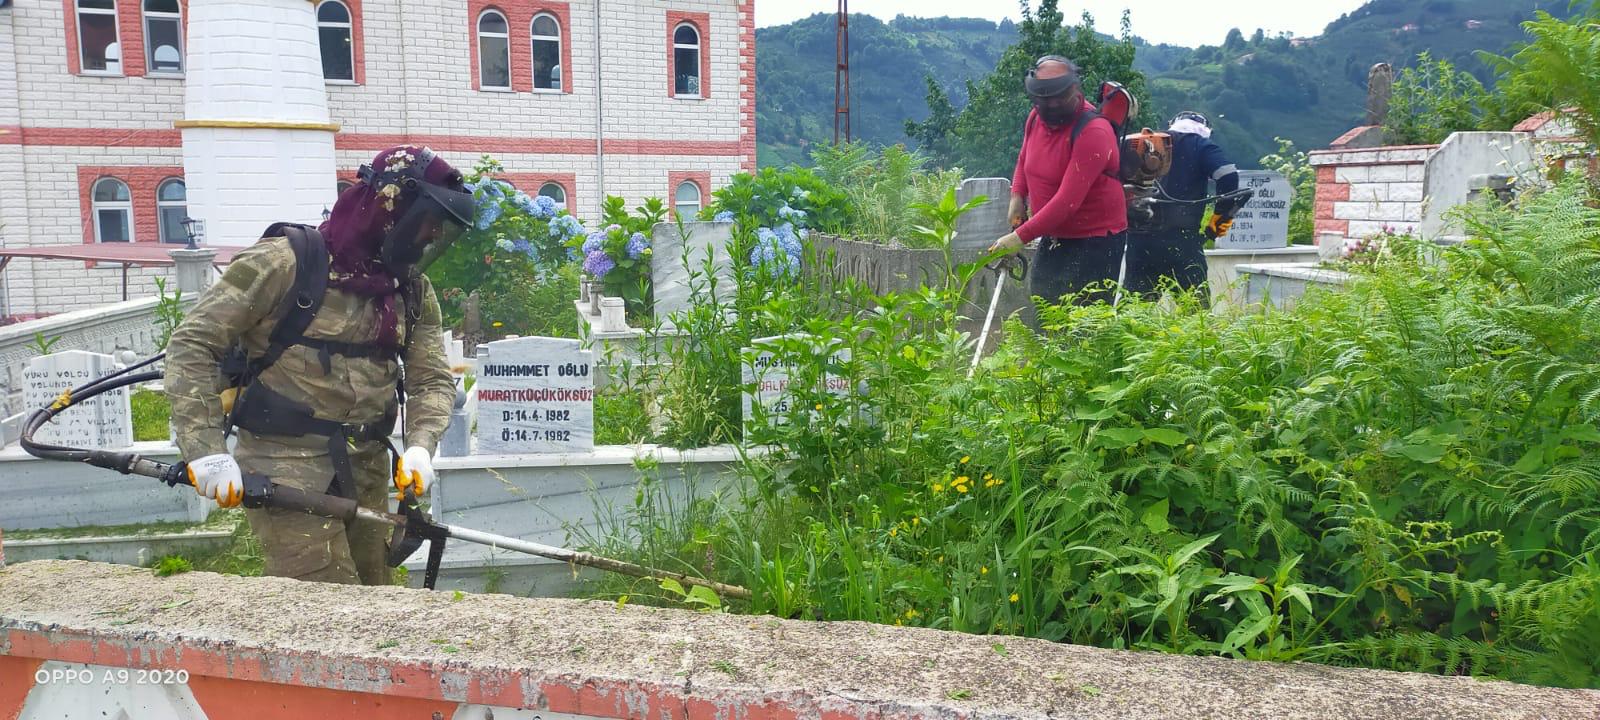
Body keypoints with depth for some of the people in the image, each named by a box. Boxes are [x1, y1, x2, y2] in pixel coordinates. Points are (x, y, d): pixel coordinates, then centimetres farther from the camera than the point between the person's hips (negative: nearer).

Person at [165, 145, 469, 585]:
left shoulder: (413, 290, 9)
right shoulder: (286, 261, -10)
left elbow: (433, 379, 6)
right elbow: (192, 345, -9)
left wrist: (421, 446, -14)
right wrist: (207, 450, -17)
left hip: (366, 469, 6)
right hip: (286, 469, -6)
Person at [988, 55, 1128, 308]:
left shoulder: (1093, 131, -22)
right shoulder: (1036, 117, 1)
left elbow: (1068, 201, -27)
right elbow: (1024, 159, 23)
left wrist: (1020, 237, -27)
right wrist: (1017, 195, 4)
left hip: (1095, 242, -8)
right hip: (1052, 238, 8)